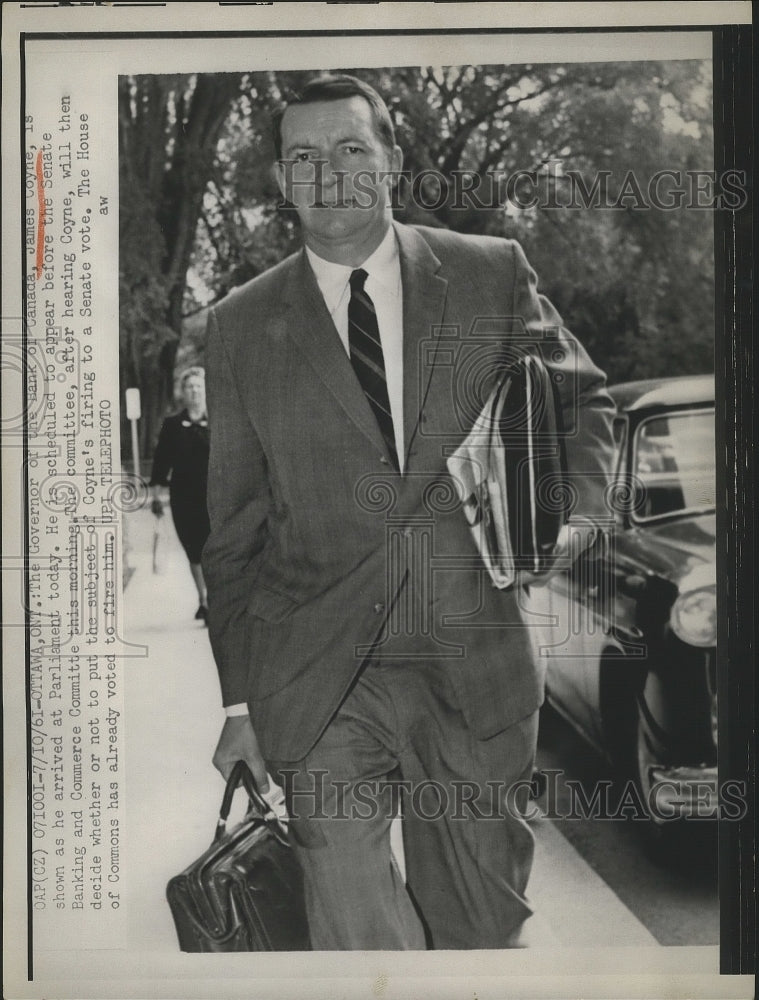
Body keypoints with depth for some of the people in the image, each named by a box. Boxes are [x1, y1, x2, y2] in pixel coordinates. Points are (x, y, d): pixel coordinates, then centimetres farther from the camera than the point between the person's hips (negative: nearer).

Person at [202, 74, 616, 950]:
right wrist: (240, 701, 5)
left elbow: (580, 401, 17)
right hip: (317, 687, -1)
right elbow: (233, 529, 6)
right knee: (356, 936, -5)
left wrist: (572, 502, -4)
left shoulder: (493, 274, 4)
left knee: (482, 925, 14)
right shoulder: (240, 327, 4)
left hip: (475, 670, 1)